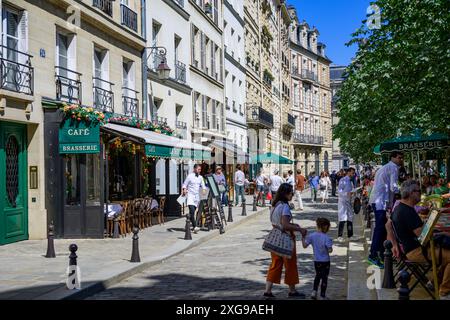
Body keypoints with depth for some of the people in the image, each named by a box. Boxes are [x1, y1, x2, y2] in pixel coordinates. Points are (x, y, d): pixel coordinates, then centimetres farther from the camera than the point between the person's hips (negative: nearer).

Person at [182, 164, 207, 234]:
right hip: (190, 195, -6)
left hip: (197, 196, 6)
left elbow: (203, 185, 14)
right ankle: (195, 227, -25)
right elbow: (185, 184, 0)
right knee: (192, 211, -18)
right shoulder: (190, 176, -4)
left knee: (193, 212, 10)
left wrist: (204, 190, -7)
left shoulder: (200, 177, 12)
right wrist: (184, 190, -18)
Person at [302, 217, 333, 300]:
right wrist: (330, 248, 1)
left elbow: (304, 245, -3)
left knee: (318, 276, 24)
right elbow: (330, 250, -21)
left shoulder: (312, 236, -7)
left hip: (316, 261, 4)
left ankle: (314, 291, 13)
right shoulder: (326, 238, -19)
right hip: (325, 261, -4)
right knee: (324, 278, 9)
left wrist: (303, 238, 11)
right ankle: (322, 296, 15)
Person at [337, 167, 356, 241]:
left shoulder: (351, 181, 16)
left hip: (349, 201, 8)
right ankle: (339, 236, -6)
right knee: (343, 219, -9)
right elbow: (339, 191, -15)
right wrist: (347, 193, -28)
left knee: (350, 219, 8)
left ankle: (350, 235, 15)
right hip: (343, 202, -8)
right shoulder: (342, 180, -8)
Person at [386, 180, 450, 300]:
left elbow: (388, 225, 21)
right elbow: (422, 235, -25)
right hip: (416, 251, -11)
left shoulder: (399, 207, 10)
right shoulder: (408, 212, -22)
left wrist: (395, 244, 20)